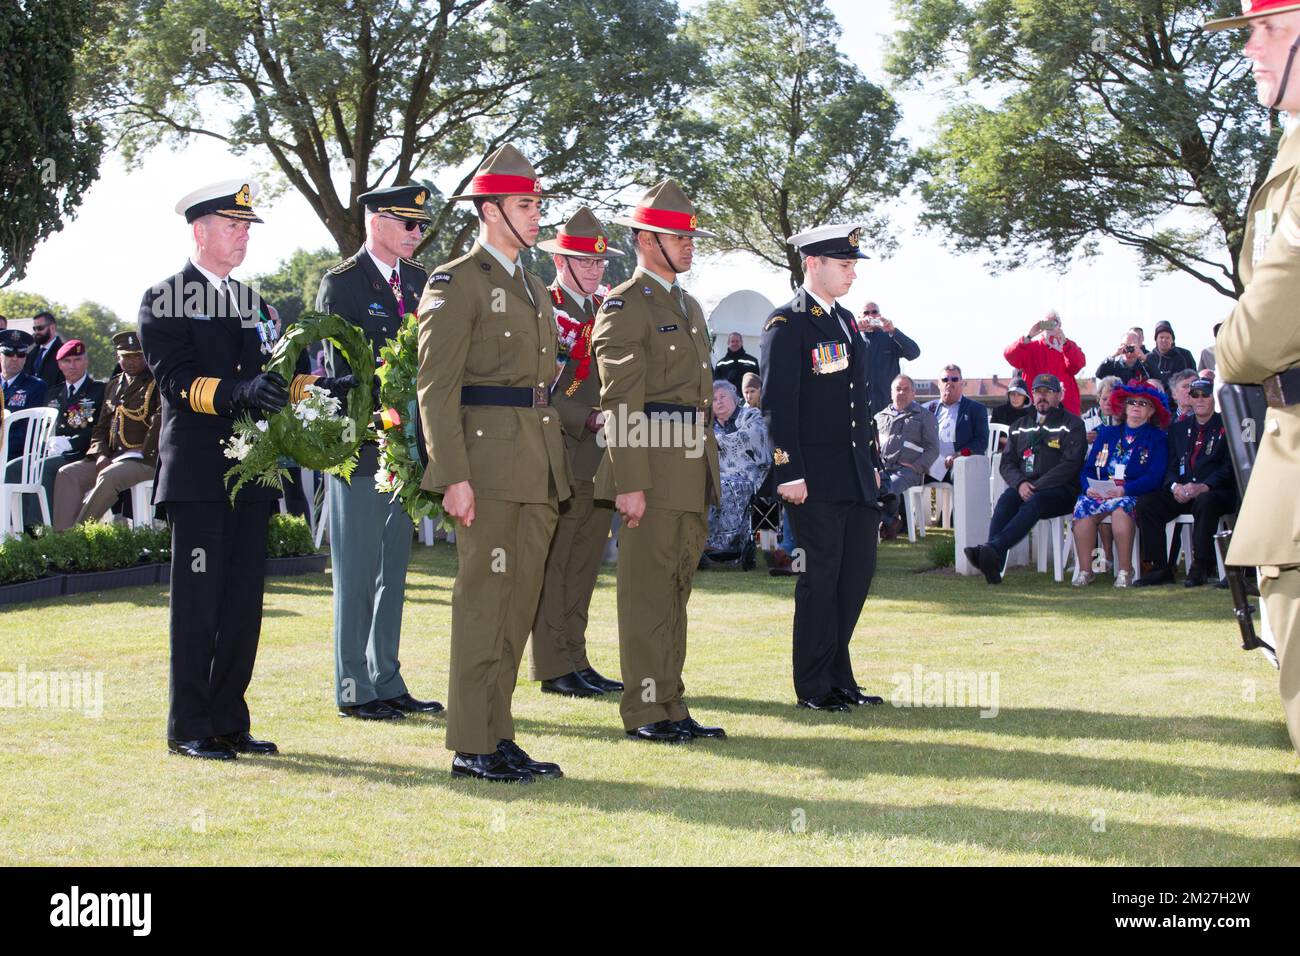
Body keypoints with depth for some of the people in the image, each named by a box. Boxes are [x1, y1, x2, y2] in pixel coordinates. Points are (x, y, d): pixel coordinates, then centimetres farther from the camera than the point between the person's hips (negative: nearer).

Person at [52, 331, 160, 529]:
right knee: (67, 474, -12)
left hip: (146, 459, -7)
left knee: (108, 477, -34)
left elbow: (161, 421, -14)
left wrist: (142, 453, -17)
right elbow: (101, 427, 19)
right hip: (113, 457, 7)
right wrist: (101, 455, 1)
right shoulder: (114, 385, 21)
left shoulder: (157, 384, 0)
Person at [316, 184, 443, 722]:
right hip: (360, 446, -7)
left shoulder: (420, 282, 13)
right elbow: (342, 366, -12)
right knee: (356, 571, -1)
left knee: (393, 567, 12)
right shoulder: (340, 284, -7)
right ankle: (354, 690, 6)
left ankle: (387, 682, 20)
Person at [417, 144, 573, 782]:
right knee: (483, 602, -5)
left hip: (537, 471, 8)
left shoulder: (534, 289, 20)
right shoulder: (456, 283, -6)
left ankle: (499, 736, 16)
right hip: (487, 460, -8)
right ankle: (471, 746, 0)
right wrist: (453, 476, -19)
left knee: (518, 604, 10)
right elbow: (436, 388, -12)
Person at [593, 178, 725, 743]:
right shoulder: (625, 306, -8)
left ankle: (671, 707, 18)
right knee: (647, 592, -5)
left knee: (675, 591, 12)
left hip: (692, 472, 9)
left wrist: (711, 473, 20)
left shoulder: (688, 306, 20)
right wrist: (630, 482, -20)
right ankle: (644, 712, 0)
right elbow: (620, 403, -14)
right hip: (651, 470, -9)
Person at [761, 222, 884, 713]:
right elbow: (778, 403, -14)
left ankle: (838, 677, 19)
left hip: (856, 474, 8)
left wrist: (872, 461, 20)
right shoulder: (787, 323, -9)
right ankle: (815, 686, 7)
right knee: (820, 575, -2)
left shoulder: (846, 319, 17)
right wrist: (789, 473, -19)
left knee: (858, 570, 9)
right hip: (815, 476, -8)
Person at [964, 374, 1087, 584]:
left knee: (1034, 502, -36)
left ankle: (993, 548, -56)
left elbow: (1070, 465, -7)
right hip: (1024, 488, 4)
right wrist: (1020, 483, -8)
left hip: (1061, 490, -4)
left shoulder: (1072, 424, 6)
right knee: (1006, 499, -30)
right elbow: (1007, 462, 15)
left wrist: (1036, 487, -15)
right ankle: (994, 564, -48)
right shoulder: (1021, 426, 23)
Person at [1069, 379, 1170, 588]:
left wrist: (1124, 490, -20)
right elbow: (1089, 467, 13)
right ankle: (1085, 570, -27)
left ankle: (1125, 570, -32)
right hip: (1099, 492, 3)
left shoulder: (1157, 438, 9)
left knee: (1120, 506, -37)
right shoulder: (1107, 434, 21)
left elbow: (1154, 477, -5)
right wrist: (1089, 487, -10)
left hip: (1133, 494, -3)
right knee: (1083, 506, -30)